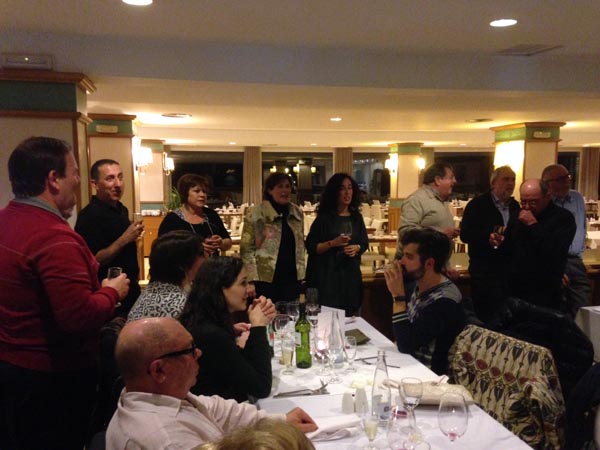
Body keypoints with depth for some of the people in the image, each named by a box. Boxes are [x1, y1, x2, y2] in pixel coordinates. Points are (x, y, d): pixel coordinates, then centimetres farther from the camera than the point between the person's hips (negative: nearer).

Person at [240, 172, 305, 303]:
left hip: (292, 279, 5)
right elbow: (246, 249, -8)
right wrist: (251, 281, -12)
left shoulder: (297, 213, 10)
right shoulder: (255, 214, -7)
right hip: (266, 280, -5)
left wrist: (301, 273, 12)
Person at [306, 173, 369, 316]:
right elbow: (310, 247, -8)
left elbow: (365, 243, 13)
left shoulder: (356, 217, 7)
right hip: (327, 274, -4)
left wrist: (356, 248, -8)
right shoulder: (324, 217, -6)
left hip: (351, 273, 4)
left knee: (349, 316, 8)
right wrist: (332, 243, -20)